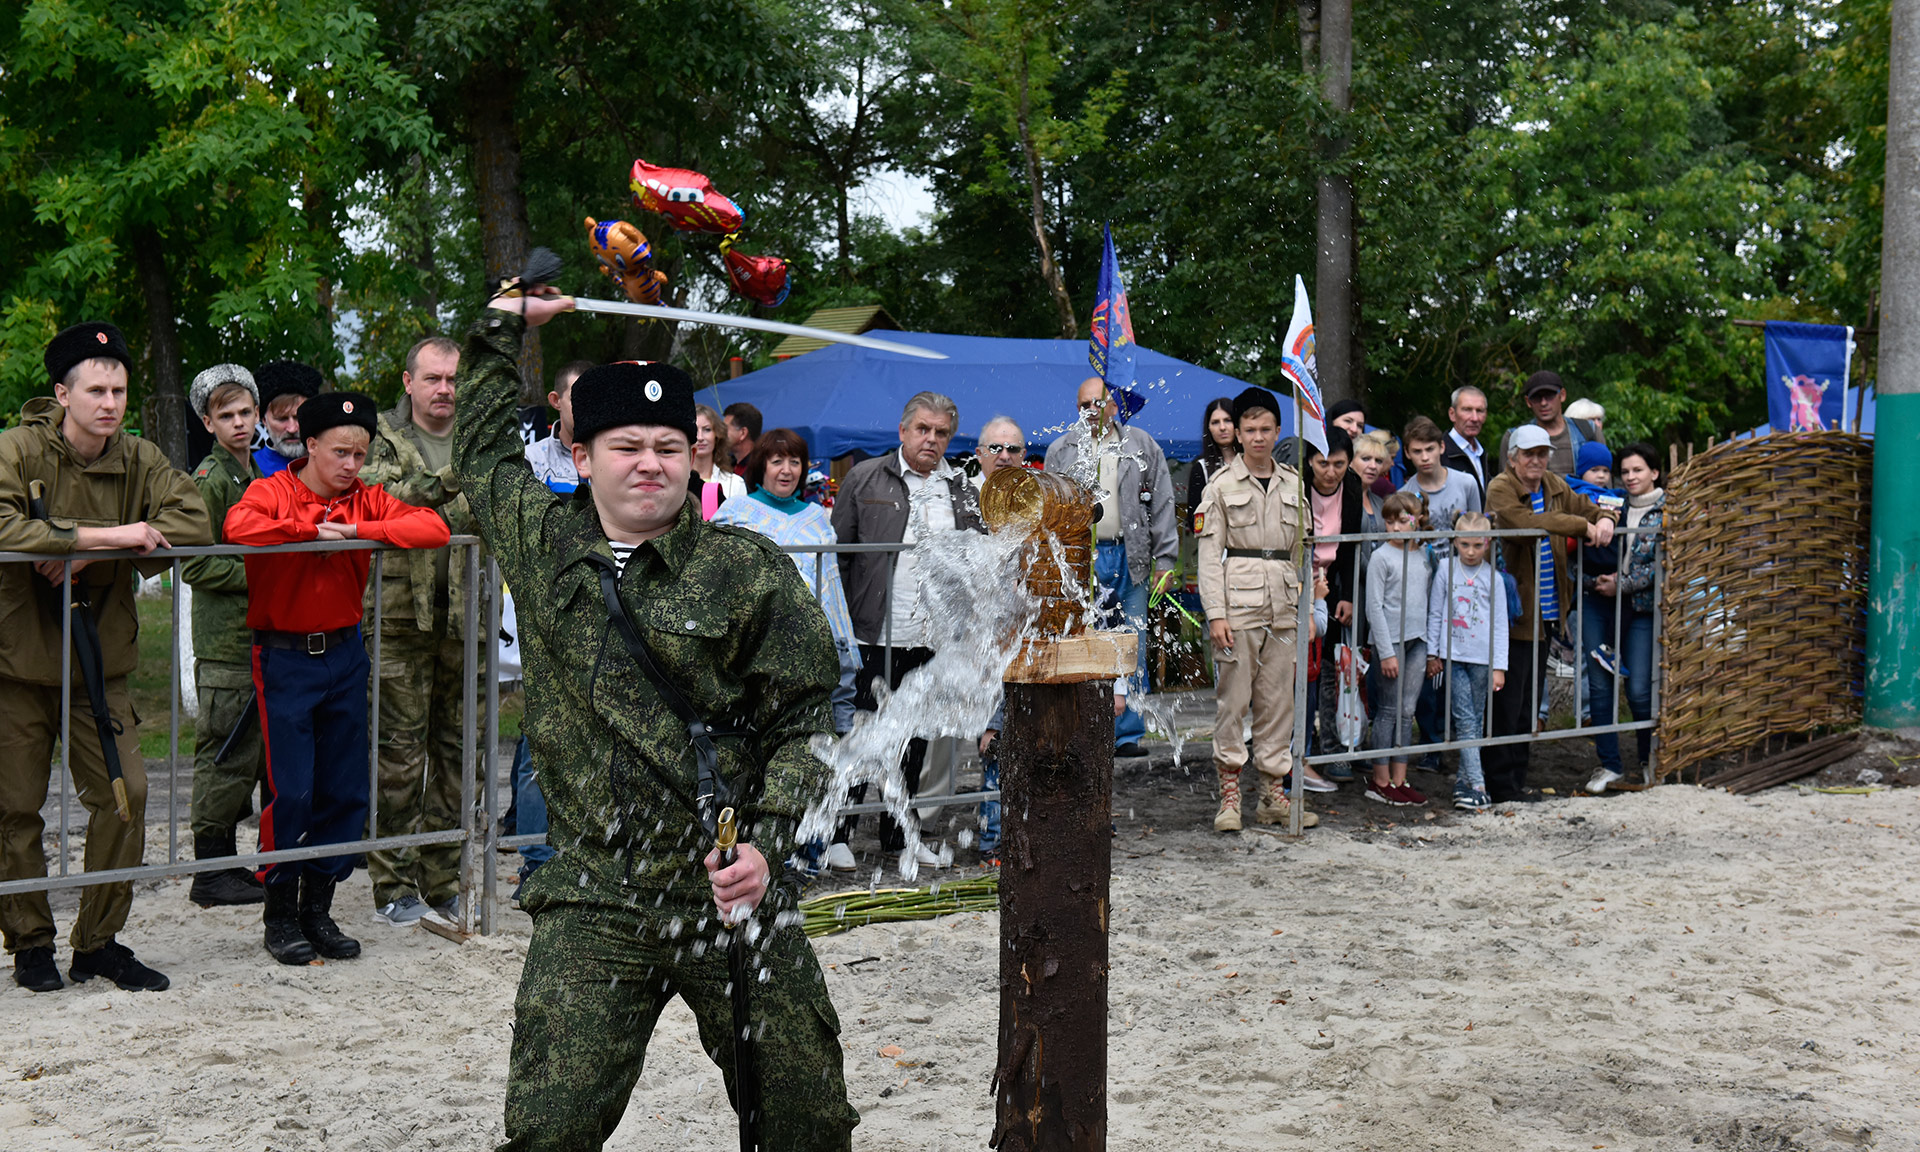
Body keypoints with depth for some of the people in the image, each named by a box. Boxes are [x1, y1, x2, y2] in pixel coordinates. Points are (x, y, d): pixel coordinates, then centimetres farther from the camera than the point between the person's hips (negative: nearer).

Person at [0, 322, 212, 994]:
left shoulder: (139, 460, 3)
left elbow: (193, 521, -12)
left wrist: (89, 555, -20)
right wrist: (107, 534, -28)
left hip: (99, 661, 3)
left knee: (124, 794, -1)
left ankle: (99, 942, 13)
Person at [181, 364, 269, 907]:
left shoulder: (258, 472, 18)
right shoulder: (208, 480, -9)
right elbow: (194, 565, -15)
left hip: (262, 636, 8)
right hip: (225, 643, -8)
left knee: (253, 754, 12)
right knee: (226, 756, -5)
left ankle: (226, 862, 21)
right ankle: (211, 871, 3)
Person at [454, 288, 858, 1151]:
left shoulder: (749, 571, -2)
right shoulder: (540, 541, 7)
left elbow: (805, 721, -1)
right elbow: (483, 449, 29)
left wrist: (768, 842, -13)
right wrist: (502, 328, 30)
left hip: (731, 890, -1)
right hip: (592, 901, 1)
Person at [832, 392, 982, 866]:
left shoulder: (960, 489, 11)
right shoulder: (865, 479, 1)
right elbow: (838, 553, 0)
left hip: (933, 638, 4)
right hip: (873, 635, -4)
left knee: (914, 738, 12)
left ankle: (899, 834, 23)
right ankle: (836, 831, 11)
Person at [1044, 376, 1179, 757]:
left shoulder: (1142, 447, 9)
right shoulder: (1061, 450, 10)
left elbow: (1162, 507, 8)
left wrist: (1164, 561, 2)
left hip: (1130, 558, 0)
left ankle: (1127, 734, 8)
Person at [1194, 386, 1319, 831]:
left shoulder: (1293, 483, 13)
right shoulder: (1222, 485, 1)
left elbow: (1302, 547, 17)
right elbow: (1209, 555, -3)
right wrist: (1215, 613, -11)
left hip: (1284, 604, 4)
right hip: (1238, 598, -4)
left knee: (1279, 700, 6)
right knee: (1233, 699, -4)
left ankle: (1274, 794, 13)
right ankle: (1229, 796, 2)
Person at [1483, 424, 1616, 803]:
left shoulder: (1555, 486, 11)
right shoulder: (1501, 488, -12)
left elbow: (1588, 508, 24)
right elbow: (1524, 523, -29)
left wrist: (1604, 520, -1)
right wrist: (1582, 526, -25)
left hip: (1546, 613, 8)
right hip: (1515, 612, -8)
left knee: (1530, 701, 15)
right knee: (1508, 702, -4)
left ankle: (1517, 780, 24)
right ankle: (1499, 784, 3)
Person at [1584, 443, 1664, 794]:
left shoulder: (1666, 511, -2)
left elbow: (1662, 566, -8)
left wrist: (1622, 584, -11)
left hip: (1642, 608, -4)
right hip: (1602, 604, 4)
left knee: (1639, 691, -5)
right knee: (1599, 686, 0)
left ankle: (1649, 761, 17)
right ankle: (1609, 765, 9)